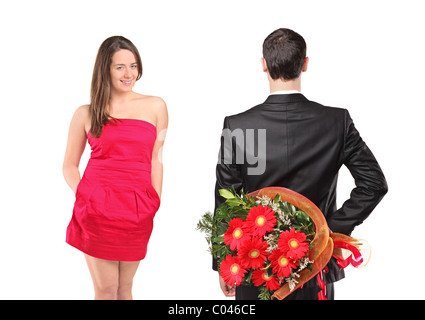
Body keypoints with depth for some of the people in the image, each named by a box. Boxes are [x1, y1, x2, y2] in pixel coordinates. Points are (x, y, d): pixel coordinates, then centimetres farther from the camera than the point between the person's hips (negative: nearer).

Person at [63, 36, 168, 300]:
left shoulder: (155, 106, 8)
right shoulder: (86, 113, 6)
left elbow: (156, 159, 9)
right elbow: (70, 166, 12)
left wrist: (154, 207, 5)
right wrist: (84, 198, -4)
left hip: (137, 212, 1)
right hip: (97, 208, -1)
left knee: (125, 289, 13)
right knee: (105, 290, 7)